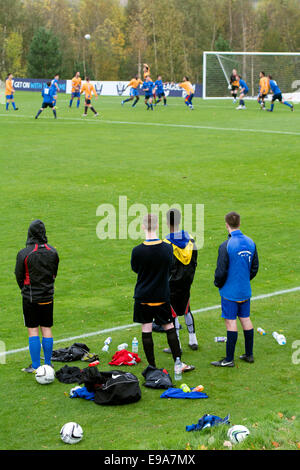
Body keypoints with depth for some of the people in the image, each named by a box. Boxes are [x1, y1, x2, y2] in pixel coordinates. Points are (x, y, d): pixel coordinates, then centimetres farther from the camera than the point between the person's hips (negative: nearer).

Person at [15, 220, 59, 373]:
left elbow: (19, 275, -3)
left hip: (31, 297, -4)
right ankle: (48, 364, 16)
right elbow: (54, 273, 8)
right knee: (47, 329, 10)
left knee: (32, 330, 2)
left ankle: (36, 366, 2)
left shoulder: (24, 253, -15)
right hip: (48, 296, 4)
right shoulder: (52, 252, -2)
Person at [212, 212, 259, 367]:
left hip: (230, 291, -6)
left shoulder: (226, 246, -19)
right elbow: (255, 268, 9)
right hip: (245, 290, 6)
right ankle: (249, 354, 23)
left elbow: (221, 271, -16)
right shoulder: (250, 243, 1)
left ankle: (229, 359, 4)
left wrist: (218, 284, 2)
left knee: (231, 322, -1)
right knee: (245, 319, 15)